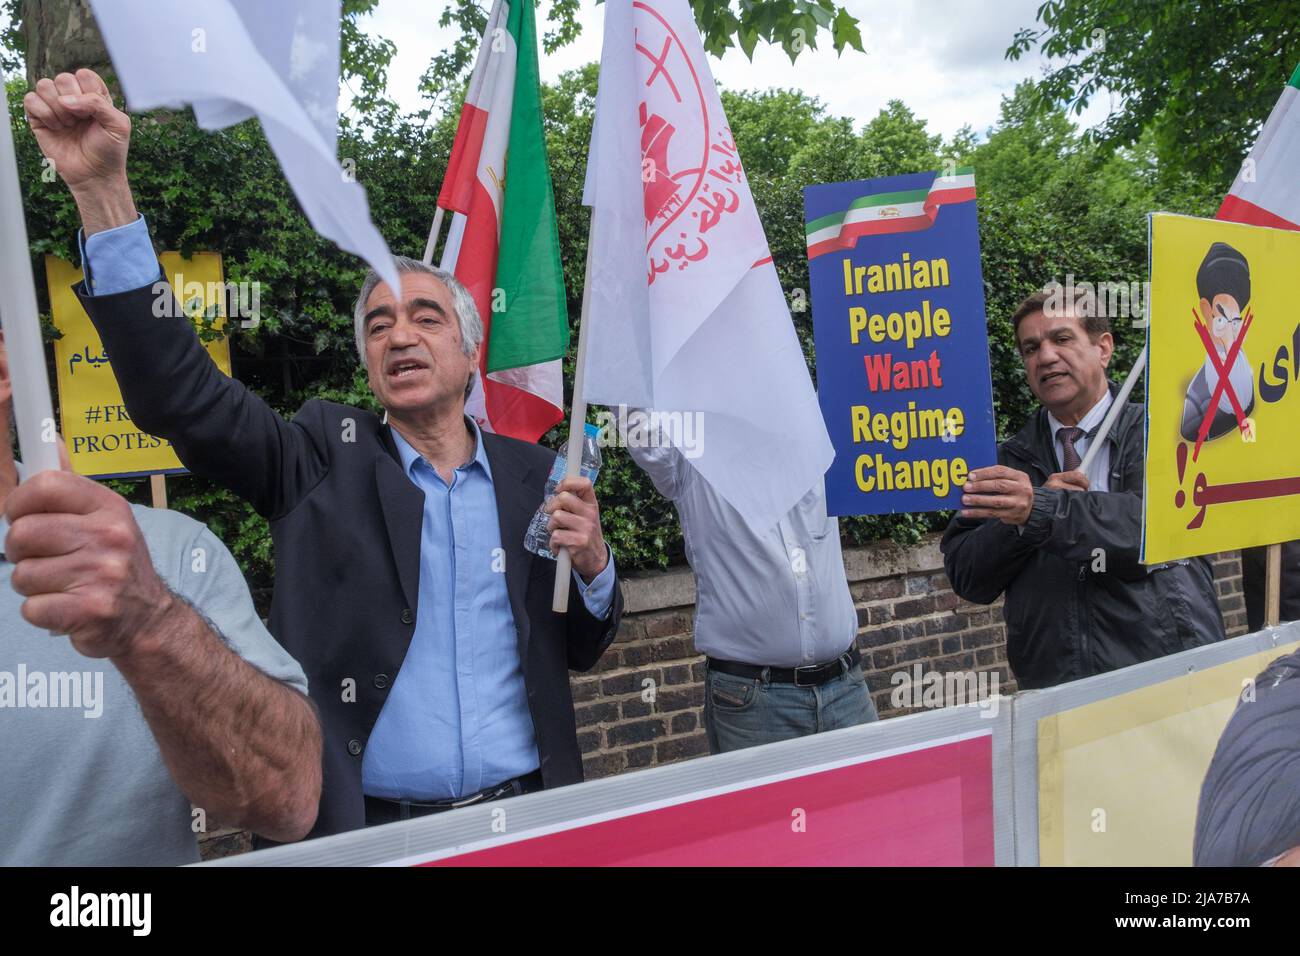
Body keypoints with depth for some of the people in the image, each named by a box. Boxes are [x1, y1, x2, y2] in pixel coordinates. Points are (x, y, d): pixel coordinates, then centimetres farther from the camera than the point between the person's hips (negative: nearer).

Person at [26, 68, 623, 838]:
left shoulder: (534, 476, 0)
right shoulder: (327, 458, -3)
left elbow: (579, 651, 6)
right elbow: (178, 392, -15)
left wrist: (592, 563, -14)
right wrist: (103, 188, -22)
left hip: (526, 817, 2)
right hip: (365, 828, -1)